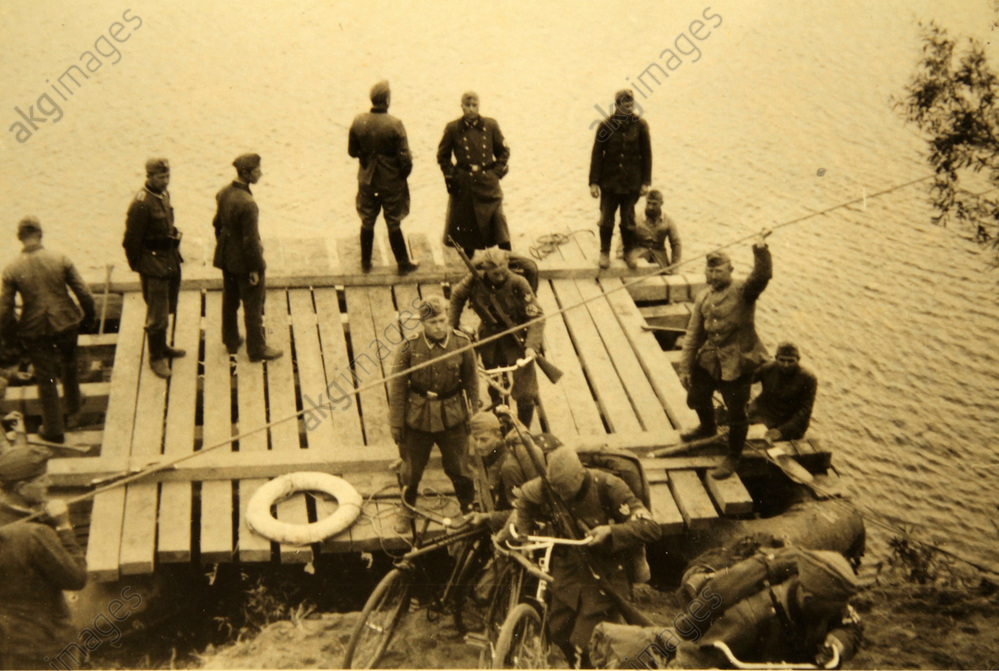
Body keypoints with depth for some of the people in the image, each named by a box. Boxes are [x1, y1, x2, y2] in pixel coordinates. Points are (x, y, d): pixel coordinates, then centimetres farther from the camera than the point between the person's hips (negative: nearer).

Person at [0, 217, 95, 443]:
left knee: (45, 378, 14)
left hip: (34, 330, -1)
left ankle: (54, 430, 24)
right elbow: (84, 294, -8)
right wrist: (88, 316, 11)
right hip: (66, 323, 1)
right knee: (68, 362, 31)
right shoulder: (61, 261, -11)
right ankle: (73, 402, 53)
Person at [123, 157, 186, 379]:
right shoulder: (141, 203, -22)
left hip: (170, 259, 9)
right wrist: (137, 265, -12)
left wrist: (175, 251, 16)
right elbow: (132, 238, -18)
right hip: (153, 264, -9)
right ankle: (156, 357, 12)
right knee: (157, 313, 0)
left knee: (167, 308, 21)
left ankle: (162, 346, 37)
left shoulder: (164, 194, 5)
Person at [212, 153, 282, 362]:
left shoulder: (224, 193, -4)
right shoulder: (247, 203, -30)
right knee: (253, 305, 8)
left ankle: (231, 341, 38)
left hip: (226, 258, 8)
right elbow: (250, 239, -25)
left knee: (230, 301, 22)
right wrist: (255, 268, -16)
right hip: (244, 262, -8)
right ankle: (257, 349, 20)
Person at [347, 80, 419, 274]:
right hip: (391, 182, -3)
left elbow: (352, 151, 2)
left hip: (367, 180, 3)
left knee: (367, 222, 18)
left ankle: (366, 263, 29)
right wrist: (403, 175, 0)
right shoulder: (395, 125, -22)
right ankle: (403, 264, 24)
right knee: (393, 224, 11)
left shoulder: (358, 122, -10)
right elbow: (405, 158, -19)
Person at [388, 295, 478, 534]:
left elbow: (471, 381, 2)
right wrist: (396, 423, -4)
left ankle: (470, 509, 37)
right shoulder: (410, 346, -16)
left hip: (452, 417, 1)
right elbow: (397, 386, -7)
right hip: (418, 416, 0)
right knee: (412, 467, 16)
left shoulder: (462, 343, -12)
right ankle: (406, 509, 42)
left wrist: (473, 414, 7)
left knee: (459, 468, 12)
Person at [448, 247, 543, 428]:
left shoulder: (518, 283, -25)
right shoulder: (475, 281, -18)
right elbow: (457, 296, 4)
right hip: (489, 337, 3)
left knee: (525, 392, -1)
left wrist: (531, 345, -33)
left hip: (517, 339, -3)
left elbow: (536, 315, -22)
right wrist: (453, 327, 5)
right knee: (494, 387, 18)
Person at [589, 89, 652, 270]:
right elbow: (597, 155, -2)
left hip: (631, 182, 0)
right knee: (606, 219, 4)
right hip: (609, 181, 0)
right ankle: (605, 253, 22)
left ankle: (628, 253, 26)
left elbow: (646, 155, 2)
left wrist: (646, 182, -1)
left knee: (628, 221, 9)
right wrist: (594, 182, -5)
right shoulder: (606, 126, -5)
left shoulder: (640, 125, -3)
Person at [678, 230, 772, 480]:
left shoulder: (743, 291, -10)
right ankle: (708, 427, 57)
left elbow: (761, 276, -32)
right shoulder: (703, 298, 7)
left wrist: (761, 249, -47)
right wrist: (685, 367, 4)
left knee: (736, 412, 3)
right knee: (697, 398, 24)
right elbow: (693, 334, 8)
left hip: (737, 363, -6)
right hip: (707, 360, 6)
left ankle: (732, 458, 24)